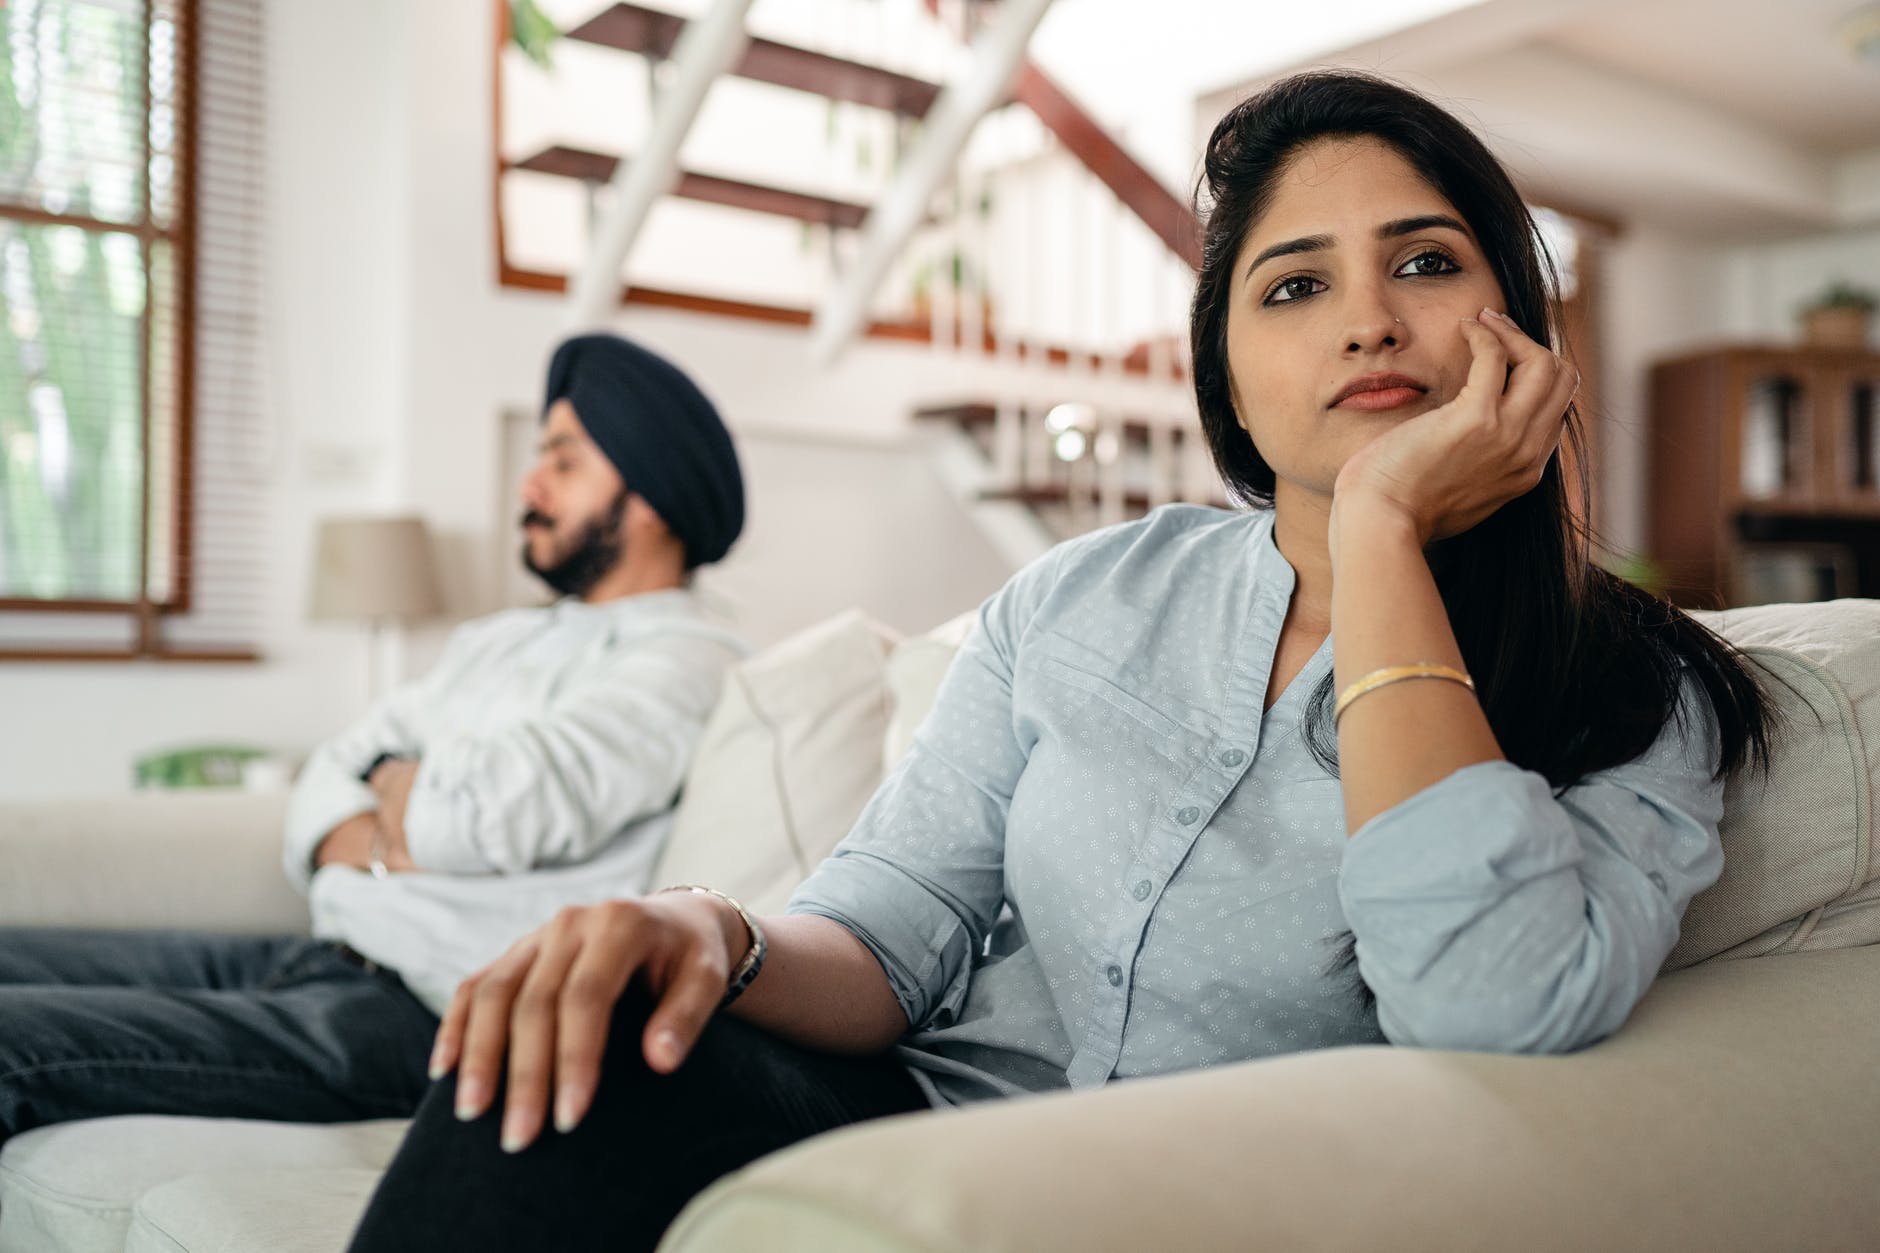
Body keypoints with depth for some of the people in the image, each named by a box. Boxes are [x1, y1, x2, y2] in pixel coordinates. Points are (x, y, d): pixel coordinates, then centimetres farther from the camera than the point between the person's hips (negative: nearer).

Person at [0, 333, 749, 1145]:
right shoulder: (496, 641, 21)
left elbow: (495, 804, -22)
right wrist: (384, 846, -8)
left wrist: (394, 783, 1)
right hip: (312, 957, 9)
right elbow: (327, 785, 15)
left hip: (435, 1018, -9)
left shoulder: (683, 665, -8)